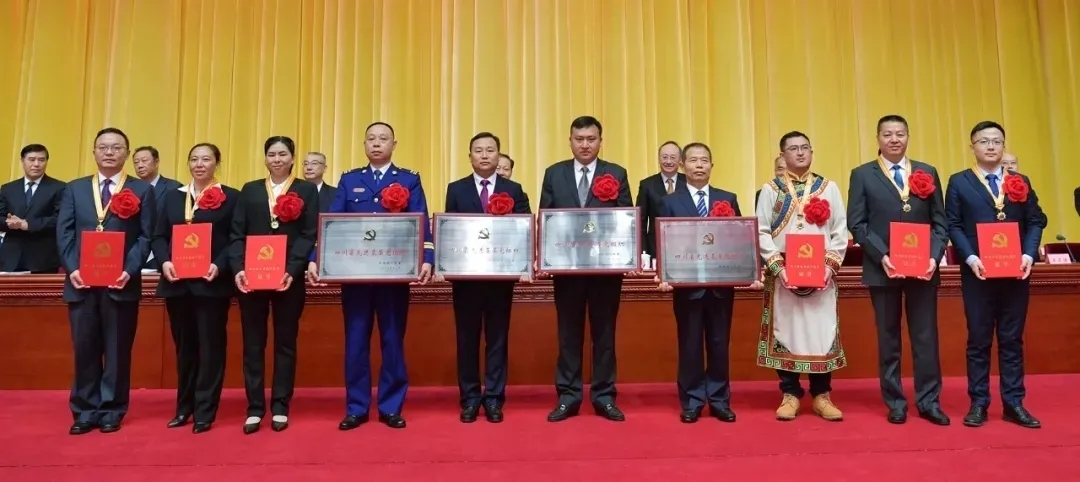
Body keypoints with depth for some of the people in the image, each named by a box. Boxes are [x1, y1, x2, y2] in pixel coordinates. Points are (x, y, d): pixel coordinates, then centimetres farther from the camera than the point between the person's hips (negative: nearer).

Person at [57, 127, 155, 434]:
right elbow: (64, 233, 7)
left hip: (121, 283, -2)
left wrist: (129, 271, -15)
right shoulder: (75, 189, 13)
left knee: (118, 351, 5)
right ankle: (85, 411, 19)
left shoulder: (142, 190, 4)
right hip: (81, 282, 3)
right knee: (85, 350, 8)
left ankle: (112, 411, 17)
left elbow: (146, 237, -3)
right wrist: (72, 269, -8)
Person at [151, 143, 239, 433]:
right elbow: (159, 236, 10)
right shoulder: (172, 197, 14)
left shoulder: (231, 197, 1)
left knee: (210, 347, 1)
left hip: (212, 283, -4)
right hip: (177, 283, 4)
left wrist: (219, 266, -19)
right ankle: (184, 408, 26)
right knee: (184, 347, 13)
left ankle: (205, 412, 10)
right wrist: (164, 262, -9)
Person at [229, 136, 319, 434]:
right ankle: (255, 408, 16)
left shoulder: (307, 191, 5)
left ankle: (280, 407, 16)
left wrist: (292, 270, -17)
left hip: (289, 277, -2)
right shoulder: (250, 190, 12)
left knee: (285, 342, 6)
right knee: (253, 343, 6)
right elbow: (236, 234, 5)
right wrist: (238, 269, -11)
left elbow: (309, 235, -4)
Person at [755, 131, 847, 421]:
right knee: (785, 330, 2)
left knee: (821, 331, 3)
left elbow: (840, 232, 5)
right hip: (782, 274, -1)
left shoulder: (828, 188, 9)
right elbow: (761, 232, -2)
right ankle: (790, 394, 13)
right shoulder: (771, 189, 5)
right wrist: (779, 267, -13)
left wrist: (829, 265, -8)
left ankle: (822, 395, 16)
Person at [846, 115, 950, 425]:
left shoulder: (928, 173, 10)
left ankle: (928, 401, 17)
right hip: (882, 268, -2)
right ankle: (895, 403, 17)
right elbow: (856, 224, -4)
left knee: (926, 336, 6)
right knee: (888, 338, 7)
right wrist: (881, 256, -15)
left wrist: (934, 257, -8)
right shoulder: (862, 175, 3)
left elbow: (940, 222, 7)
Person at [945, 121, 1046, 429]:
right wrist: (971, 258, -15)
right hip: (978, 272, -2)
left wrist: (1029, 255, -9)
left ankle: (1013, 403, 16)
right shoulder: (959, 182, 4)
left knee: (1012, 339, 8)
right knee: (979, 340, 4)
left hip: (1016, 273, 3)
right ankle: (978, 403, 11)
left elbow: (1036, 221, 7)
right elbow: (953, 225, -2)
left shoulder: (1020, 182, 12)